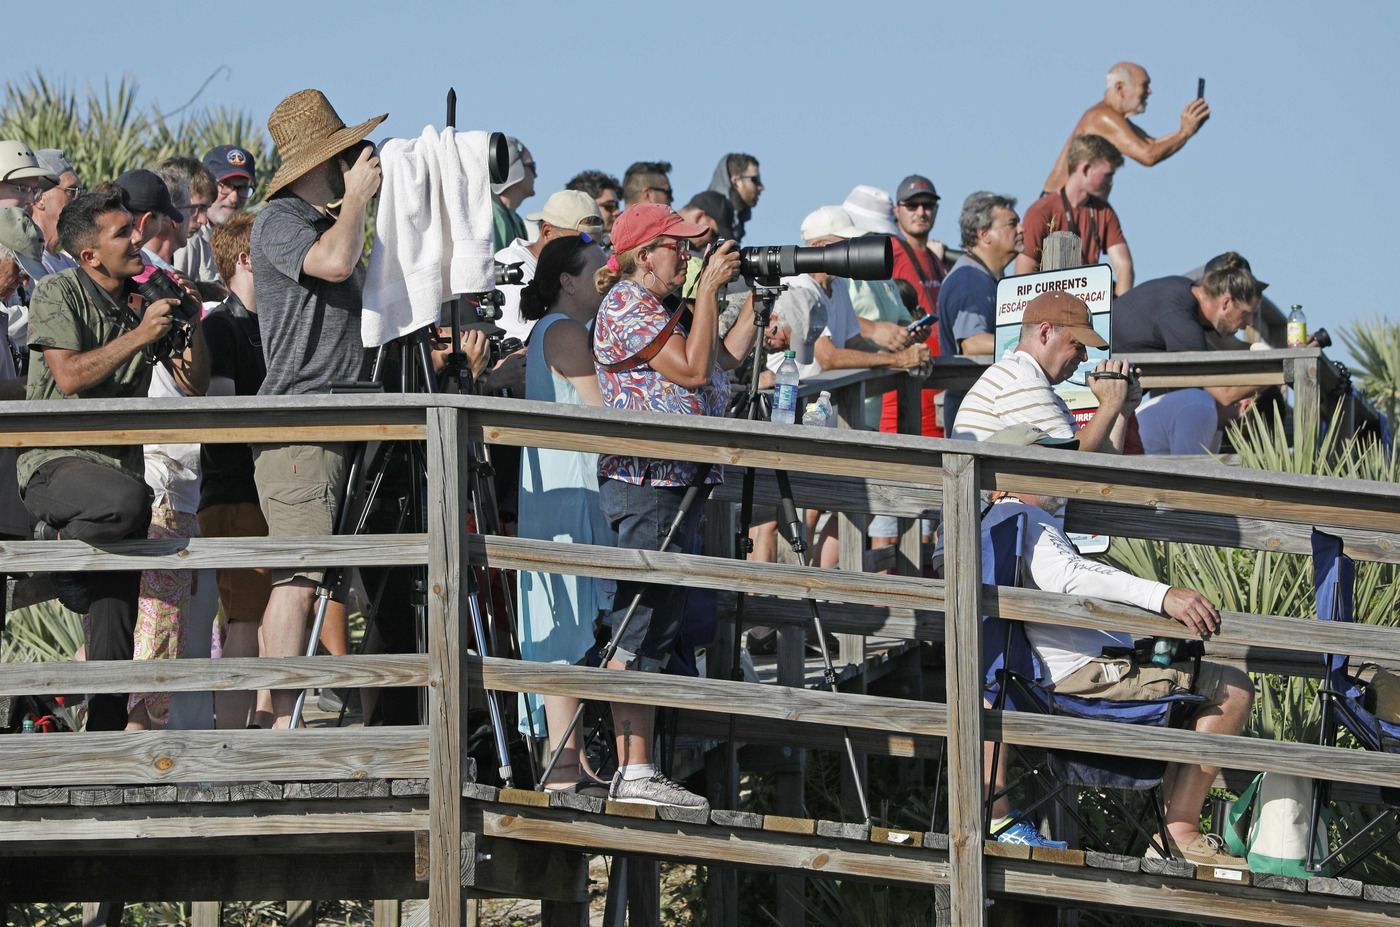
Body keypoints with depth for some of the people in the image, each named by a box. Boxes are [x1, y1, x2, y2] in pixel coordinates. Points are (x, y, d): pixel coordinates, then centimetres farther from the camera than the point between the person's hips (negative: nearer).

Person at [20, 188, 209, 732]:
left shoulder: (144, 299, 14)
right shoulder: (58, 294, -3)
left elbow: (194, 384, 13)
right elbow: (69, 376, -16)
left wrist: (192, 321, -2)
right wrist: (140, 335, -16)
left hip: (122, 459, 6)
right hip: (57, 462, -6)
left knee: (116, 626, -2)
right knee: (125, 501, -40)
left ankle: (106, 731, 4)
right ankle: (58, 545, -11)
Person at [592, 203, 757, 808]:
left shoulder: (661, 308, 22)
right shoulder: (627, 304, -9)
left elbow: (722, 361, 22)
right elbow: (694, 370, -17)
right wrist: (710, 288, -12)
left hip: (676, 481, 10)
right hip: (646, 481, -10)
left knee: (657, 631, 9)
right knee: (639, 631, -11)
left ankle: (639, 769, 11)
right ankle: (632, 771, -13)